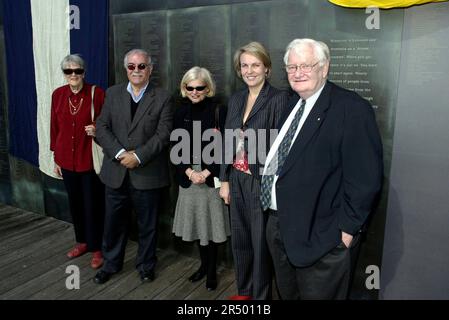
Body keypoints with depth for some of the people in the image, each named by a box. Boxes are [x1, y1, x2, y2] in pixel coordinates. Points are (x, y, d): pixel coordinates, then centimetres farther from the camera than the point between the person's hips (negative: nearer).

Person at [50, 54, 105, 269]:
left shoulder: (97, 93, -9)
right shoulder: (58, 94, 3)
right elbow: (54, 127, 8)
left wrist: (97, 130, -22)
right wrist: (56, 158, 10)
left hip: (90, 159, -4)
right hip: (67, 159, 4)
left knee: (93, 205, 3)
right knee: (75, 203, 16)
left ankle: (96, 248, 20)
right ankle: (82, 241, 35)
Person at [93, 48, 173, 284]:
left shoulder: (162, 98, -2)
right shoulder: (113, 93, 7)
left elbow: (163, 135, -9)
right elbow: (102, 128, 0)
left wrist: (138, 156, -18)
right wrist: (120, 153, -14)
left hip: (147, 174, -2)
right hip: (116, 172, 3)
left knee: (147, 225, 12)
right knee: (114, 222, 16)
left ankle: (145, 265, 33)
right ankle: (111, 263, 37)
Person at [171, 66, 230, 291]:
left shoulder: (219, 111, -5)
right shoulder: (181, 112, 6)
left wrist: (207, 172, -14)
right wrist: (189, 172, -8)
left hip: (211, 176, -3)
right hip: (188, 177, 4)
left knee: (211, 222, 3)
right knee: (196, 221, 11)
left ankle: (212, 269, 20)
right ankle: (204, 264, 30)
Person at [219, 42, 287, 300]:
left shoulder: (278, 99, -11)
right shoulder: (236, 99, 9)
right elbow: (228, 143, 10)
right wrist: (225, 180, 9)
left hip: (261, 181, -6)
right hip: (237, 179, 6)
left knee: (261, 241, 8)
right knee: (240, 239, 18)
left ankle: (261, 295, 29)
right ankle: (244, 291, 38)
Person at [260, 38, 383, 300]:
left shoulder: (351, 108, -15)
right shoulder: (290, 104, 10)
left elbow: (365, 177, -17)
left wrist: (347, 229, -15)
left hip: (319, 235, -7)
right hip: (278, 224, 7)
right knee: (287, 293, 24)